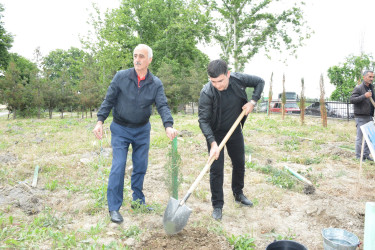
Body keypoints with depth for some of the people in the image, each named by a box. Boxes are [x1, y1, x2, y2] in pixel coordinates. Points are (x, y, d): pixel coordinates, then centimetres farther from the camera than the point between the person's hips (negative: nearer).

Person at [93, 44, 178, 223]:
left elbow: (162, 106, -14)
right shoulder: (121, 77, -9)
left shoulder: (156, 84, -5)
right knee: (118, 167, -6)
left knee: (141, 167, 10)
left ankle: (138, 201, 27)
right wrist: (100, 121, -13)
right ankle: (113, 208, 6)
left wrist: (168, 125, -31)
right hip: (120, 129, -2)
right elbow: (108, 100, -5)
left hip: (142, 130, 3)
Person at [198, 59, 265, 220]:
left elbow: (260, 82, 0)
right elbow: (203, 120, -29)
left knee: (239, 164, 16)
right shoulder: (207, 93, -28)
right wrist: (213, 143, -39)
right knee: (216, 169, -6)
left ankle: (238, 194, 39)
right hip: (215, 134, -4)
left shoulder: (238, 79, -18)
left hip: (235, 131, 4)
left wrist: (253, 101, -14)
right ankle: (217, 205, 10)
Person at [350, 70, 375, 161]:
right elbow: (352, 100, -19)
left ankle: (366, 155, 22)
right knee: (360, 137, -3)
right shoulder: (358, 88, -9)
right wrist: (364, 96, -27)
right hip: (361, 117, -8)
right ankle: (359, 156, 5)